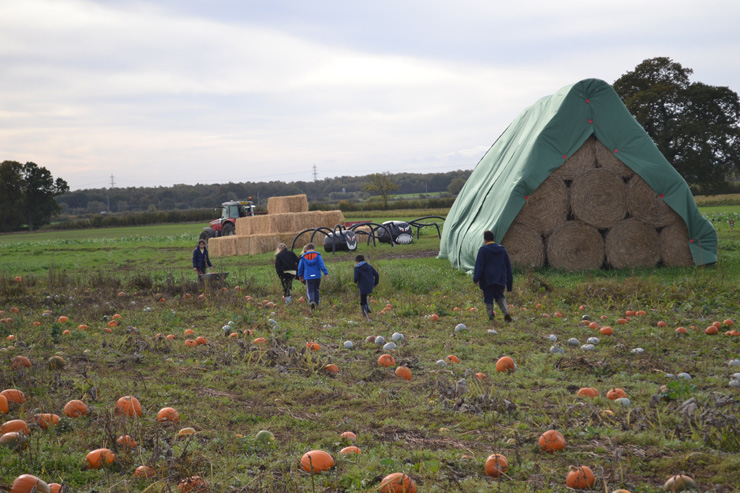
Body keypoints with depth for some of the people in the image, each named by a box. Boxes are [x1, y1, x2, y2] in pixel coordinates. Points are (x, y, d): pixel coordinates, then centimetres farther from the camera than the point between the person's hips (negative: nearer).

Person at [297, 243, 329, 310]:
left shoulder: (303, 257, 4)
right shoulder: (317, 255, 1)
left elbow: (300, 267, 10)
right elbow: (322, 265, -6)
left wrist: (300, 275, 24)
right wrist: (326, 273, -5)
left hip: (308, 277, -1)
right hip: (317, 276, 1)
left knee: (310, 291, -2)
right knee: (316, 290, 16)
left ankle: (311, 301, -31)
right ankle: (316, 304, 19)